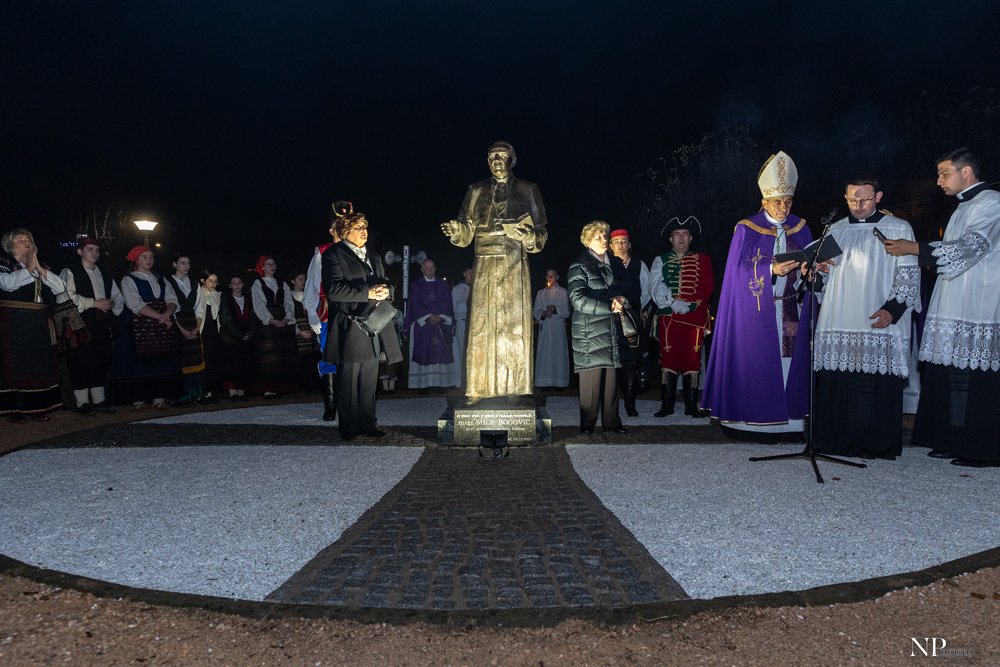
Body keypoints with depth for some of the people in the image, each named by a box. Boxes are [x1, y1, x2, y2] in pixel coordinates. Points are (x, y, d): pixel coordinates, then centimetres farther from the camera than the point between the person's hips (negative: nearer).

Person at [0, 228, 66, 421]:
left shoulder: (42, 267, 16)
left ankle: (36, 407, 11)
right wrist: (29, 269, -11)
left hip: (39, 324, 4)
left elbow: (60, 287, 2)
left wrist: (39, 268, -6)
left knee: (39, 363, 3)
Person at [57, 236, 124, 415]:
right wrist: (94, 303, -15)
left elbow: (119, 298, 21)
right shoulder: (70, 272, 3)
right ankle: (82, 403, -1)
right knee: (81, 362, -7)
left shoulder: (104, 275, 21)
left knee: (101, 361, 6)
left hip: (101, 325, 6)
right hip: (80, 324, -6)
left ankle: (99, 400, 13)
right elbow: (65, 297, -11)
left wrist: (111, 303, -2)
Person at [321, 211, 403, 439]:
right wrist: (367, 293, -18)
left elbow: (385, 283, 22)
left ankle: (367, 423, 16)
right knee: (349, 379, -3)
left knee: (370, 378, 8)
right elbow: (333, 290, -13)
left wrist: (385, 291, -4)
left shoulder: (373, 257, 23)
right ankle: (348, 426, 7)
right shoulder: (333, 255, -1)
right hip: (349, 326, -6)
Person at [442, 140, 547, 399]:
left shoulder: (527, 190, 11)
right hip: (485, 267, 2)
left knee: (514, 325, -6)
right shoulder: (477, 191, 16)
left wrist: (527, 236, -16)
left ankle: (514, 389, -1)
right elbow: (467, 232, 9)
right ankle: (479, 390, 0)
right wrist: (456, 230, -13)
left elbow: (540, 232, 6)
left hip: (514, 266, -1)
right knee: (482, 325, -4)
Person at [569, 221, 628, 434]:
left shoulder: (616, 263, 17)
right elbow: (578, 300, -12)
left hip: (612, 328, 5)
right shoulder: (579, 266, -2)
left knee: (612, 377, 4)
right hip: (590, 330, -5)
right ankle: (587, 424, 4)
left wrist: (622, 300, -3)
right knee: (592, 376, -5)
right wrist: (609, 307, -14)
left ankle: (611, 422, 12)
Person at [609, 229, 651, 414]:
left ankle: (630, 404, 0)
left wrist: (635, 309, 9)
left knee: (631, 361, -4)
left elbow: (647, 291, 16)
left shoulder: (639, 265, 13)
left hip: (632, 318, 1)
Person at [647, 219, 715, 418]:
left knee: (692, 359, -2)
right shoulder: (661, 260, 14)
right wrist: (673, 302, -15)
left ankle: (691, 405, 4)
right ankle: (667, 404, 0)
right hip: (668, 317, 0)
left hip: (694, 317, 0)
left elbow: (708, 286, 4)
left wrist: (689, 304, -10)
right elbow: (655, 285, 0)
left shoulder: (702, 260, 14)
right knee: (669, 358, -4)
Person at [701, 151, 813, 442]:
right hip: (757, 312, -3)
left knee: (790, 360, 1)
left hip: (790, 310, 4)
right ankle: (757, 423, 3)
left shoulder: (800, 228, 11)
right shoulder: (747, 229, -1)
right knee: (759, 362, -4)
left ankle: (788, 422, 8)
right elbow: (739, 270, -8)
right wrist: (771, 270, -23)